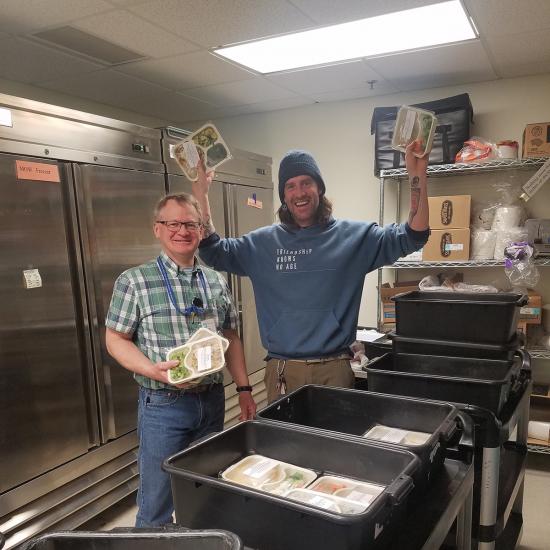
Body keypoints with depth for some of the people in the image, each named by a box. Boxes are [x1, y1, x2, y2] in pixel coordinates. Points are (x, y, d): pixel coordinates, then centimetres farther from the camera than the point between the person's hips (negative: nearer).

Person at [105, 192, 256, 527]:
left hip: (213, 400, 4)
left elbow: (231, 339, 11)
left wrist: (244, 389, 7)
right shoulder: (135, 281, -8)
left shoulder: (216, 281, 5)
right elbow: (116, 340, -5)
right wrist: (154, 370, -21)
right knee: (158, 505, 9)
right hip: (163, 404, -4)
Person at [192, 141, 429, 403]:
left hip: (334, 369, -1)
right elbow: (213, 251, 2)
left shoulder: (353, 236, 1)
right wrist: (201, 193, -6)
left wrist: (417, 177, -17)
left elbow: (412, 236, -5)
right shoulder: (264, 243, 5)